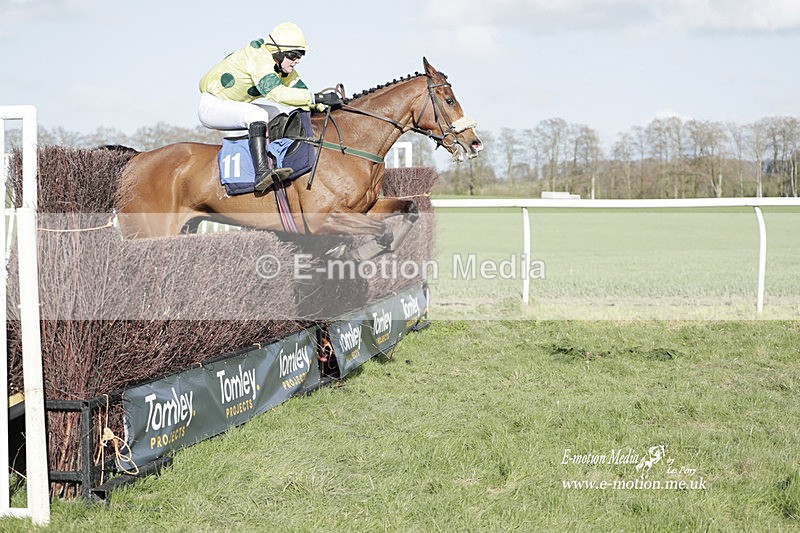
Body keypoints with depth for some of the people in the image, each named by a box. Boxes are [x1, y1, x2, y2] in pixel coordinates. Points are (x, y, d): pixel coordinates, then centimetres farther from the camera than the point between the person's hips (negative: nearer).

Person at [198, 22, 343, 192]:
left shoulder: (283, 66, 0)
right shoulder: (258, 58, -28)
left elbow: (300, 90, 6)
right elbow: (277, 93, -41)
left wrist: (324, 108, -12)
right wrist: (317, 98, -43)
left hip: (234, 107, 10)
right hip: (211, 106, -10)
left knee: (285, 113, 8)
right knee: (258, 114, -34)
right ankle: (262, 172, -44)